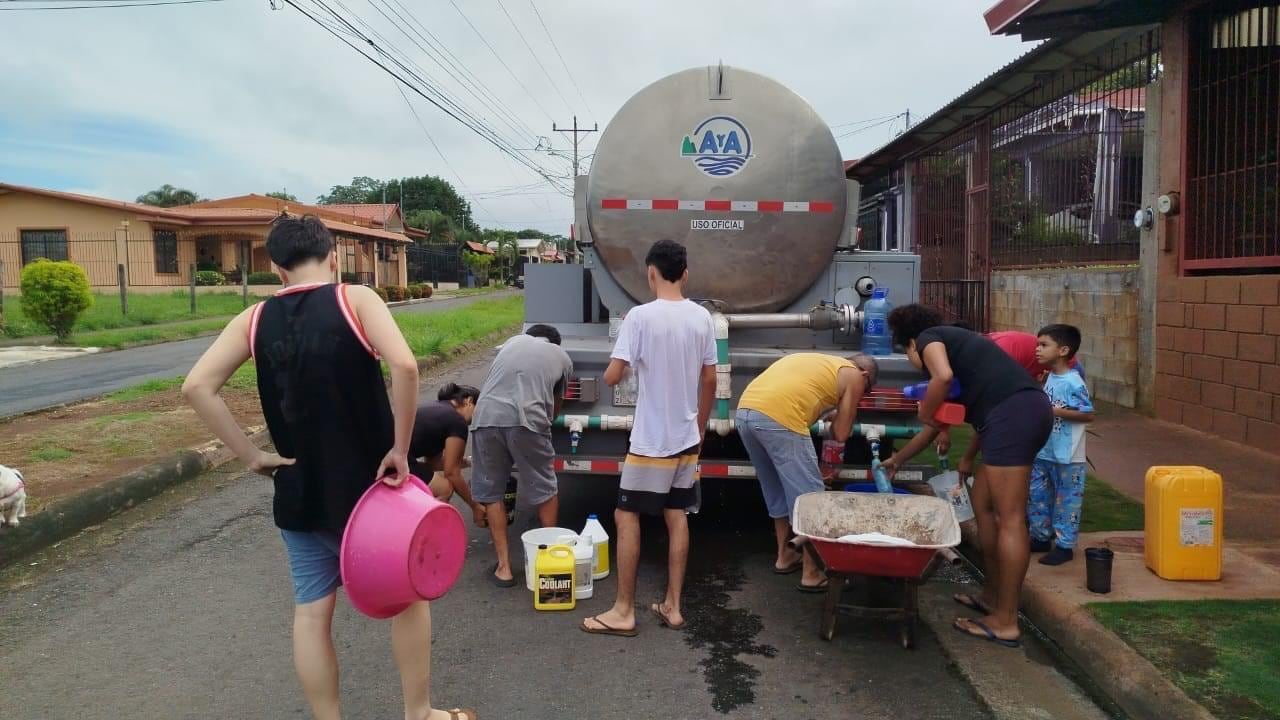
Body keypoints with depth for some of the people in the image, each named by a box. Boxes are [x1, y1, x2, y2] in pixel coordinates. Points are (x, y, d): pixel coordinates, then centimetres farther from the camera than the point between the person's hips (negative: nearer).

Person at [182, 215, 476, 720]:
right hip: (369, 481, -2)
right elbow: (404, 366, -25)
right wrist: (399, 448, -17)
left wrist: (251, 455, -3)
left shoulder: (255, 320, 2)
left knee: (311, 612, 14)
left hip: (299, 490, 3)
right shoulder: (355, 300, -9)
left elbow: (197, 387, -6)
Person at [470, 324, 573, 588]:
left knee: (491, 492, 15)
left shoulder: (513, 341, 29)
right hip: (527, 420, -2)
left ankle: (504, 566, 17)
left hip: (486, 418, 2)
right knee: (545, 489, 18)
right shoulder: (562, 357, 24)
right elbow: (556, 404, 33)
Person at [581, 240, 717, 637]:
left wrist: (631, 362, 6)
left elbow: (611, 377, -17)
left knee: (627, 516, 4)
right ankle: (672, 606, 20)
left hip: (651, 440, -6)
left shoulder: (641, 316, -15)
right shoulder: (702, 317, 2)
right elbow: (709, 382, 7)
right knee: (677, 517, 13)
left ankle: (623, 611, 10)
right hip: (687, 438, 6)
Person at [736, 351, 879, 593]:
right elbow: (840, 434, 12)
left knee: (777, 491, 24)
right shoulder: (854, 376, 14)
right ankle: (811, 574, 13)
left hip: (746, 410, 8)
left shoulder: (817, 361, 33)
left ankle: (784, 556, 35)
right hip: (779, 418, -8)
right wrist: (843, 412, 31)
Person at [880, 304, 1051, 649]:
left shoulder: (929, 338, 9)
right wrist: (897, 459, 50)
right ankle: (992, 595, 27)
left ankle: (1006, 622, -2)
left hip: (1013, 413, -9)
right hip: (1025, 411, 9)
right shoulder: (954, 345, 33)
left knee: (1009, 517, -7)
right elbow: (937, 424, 40)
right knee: (983, 503, 18)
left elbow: (943, 377, -16)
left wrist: (924, 411, 3)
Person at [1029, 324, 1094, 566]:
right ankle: (1041, 537, 28)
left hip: (1067, 457, -8)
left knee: (1066, 501, 5)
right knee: (1037, 496, 15)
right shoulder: (1050, 377, 6)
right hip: (1043, 453, 8)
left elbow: (1088, 415, -19)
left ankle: (1065, 546, 14)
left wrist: (1056, 412, -24)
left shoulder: (1073, 382, -18)